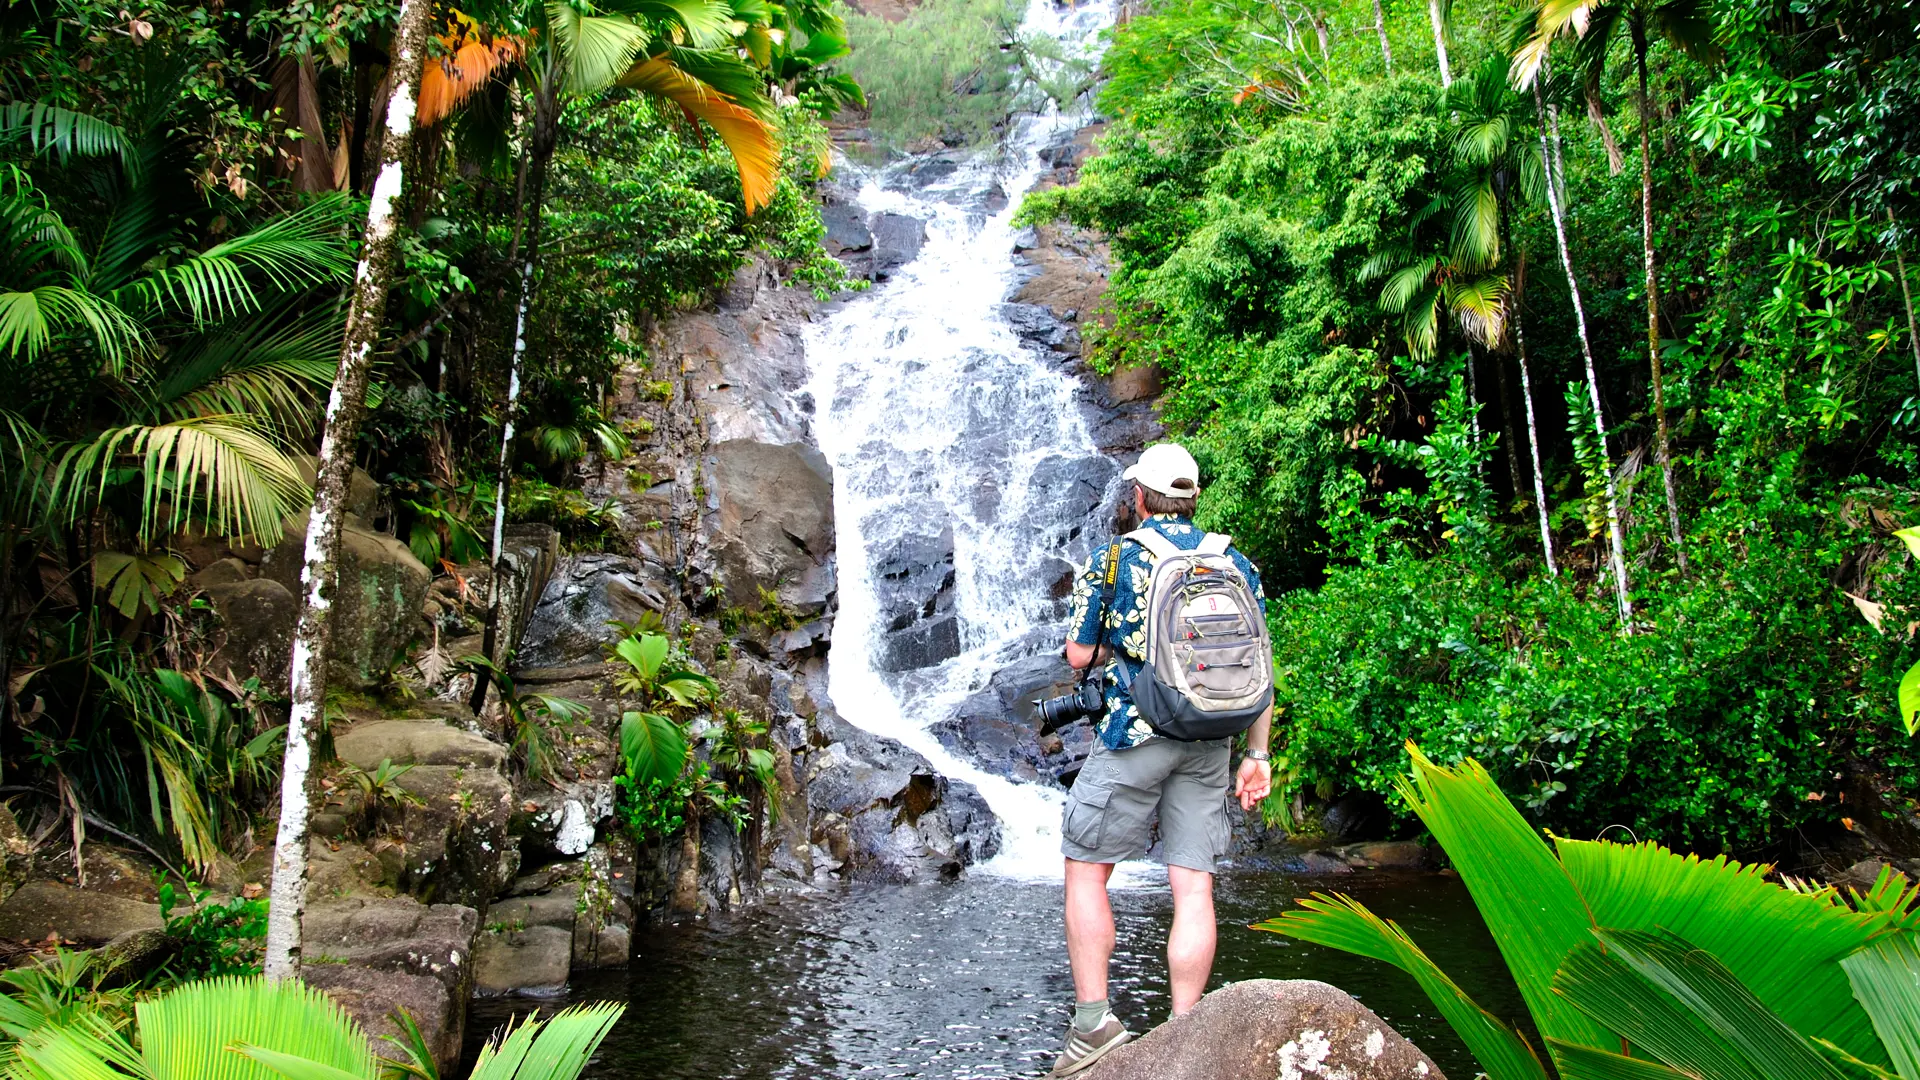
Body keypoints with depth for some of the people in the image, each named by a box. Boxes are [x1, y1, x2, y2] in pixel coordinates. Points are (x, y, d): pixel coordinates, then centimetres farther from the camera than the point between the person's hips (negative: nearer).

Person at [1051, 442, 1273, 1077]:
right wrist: (1258, 755, 10)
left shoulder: (1111, 560, -1)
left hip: (1134, 737, -4)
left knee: (1086, 871, 7)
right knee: (1193, 887, 4)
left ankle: (1093, 1023, 2)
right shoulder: (1236, 564, 8)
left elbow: (1079, 656, 1)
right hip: (1209, 744, 4)